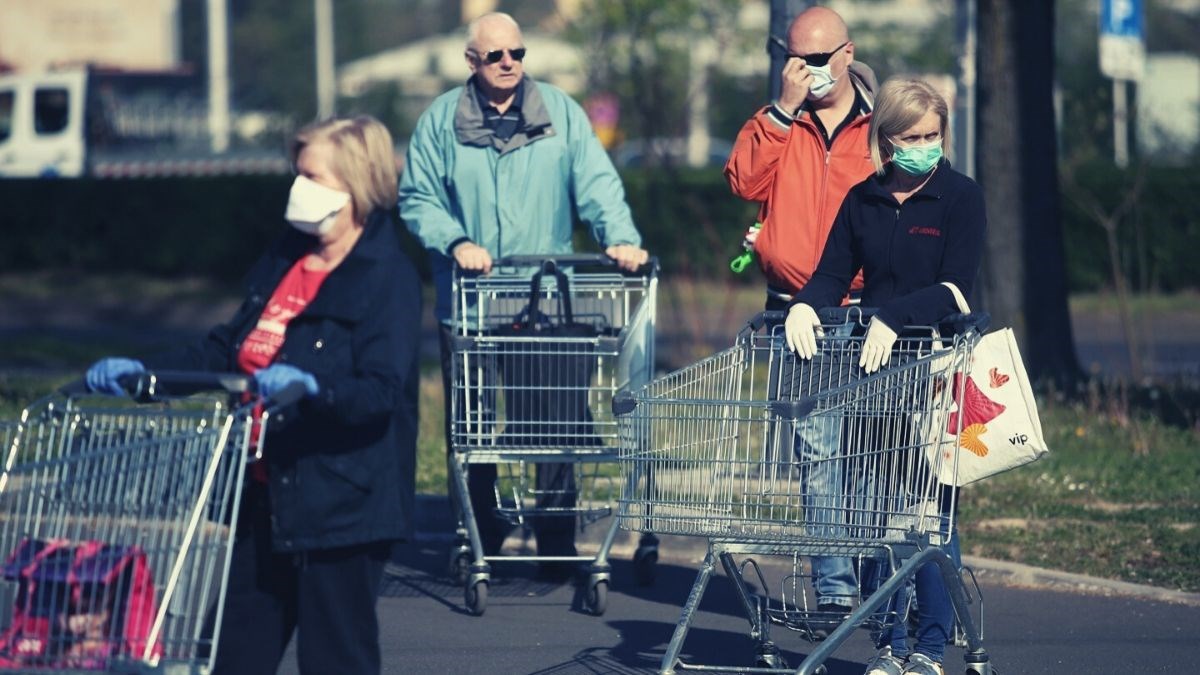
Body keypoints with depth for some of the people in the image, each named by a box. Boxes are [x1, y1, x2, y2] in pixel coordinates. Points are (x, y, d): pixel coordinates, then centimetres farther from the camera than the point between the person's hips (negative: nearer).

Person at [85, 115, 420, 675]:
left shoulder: (387, 278, -12)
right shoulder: (283, 261, 12)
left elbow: (381, 392, -22)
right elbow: (229, 348, 18)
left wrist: (311, 387, -40)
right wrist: (142, 371, 7)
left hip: (339, 509, -8)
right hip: (265, 497, 8)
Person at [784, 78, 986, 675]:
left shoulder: (960, 198, -1)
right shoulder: (862, 201, 11)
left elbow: (955, 288, -12)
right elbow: (833, 274, 7)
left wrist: (894, 318, -25)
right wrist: (804, 305, -15)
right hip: (871, 374, 4)